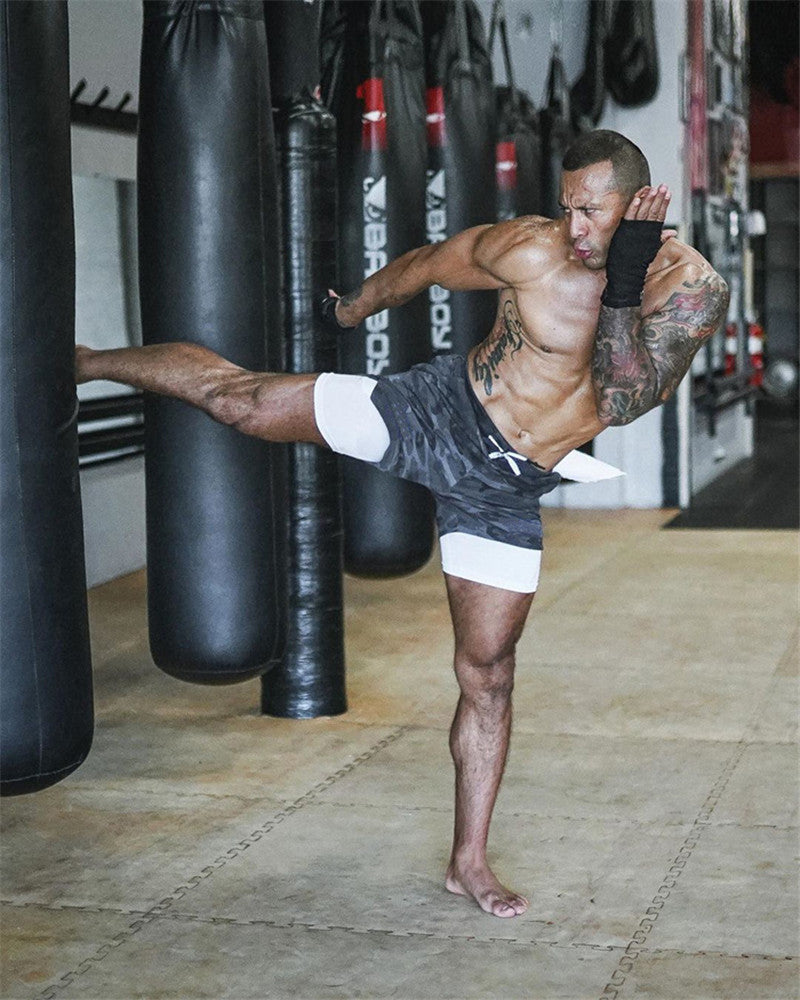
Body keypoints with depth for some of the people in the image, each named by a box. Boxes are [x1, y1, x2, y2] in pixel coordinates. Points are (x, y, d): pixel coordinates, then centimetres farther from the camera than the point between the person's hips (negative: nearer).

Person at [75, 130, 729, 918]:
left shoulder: (695, 290, -12)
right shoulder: (530, 248, -17)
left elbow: (624, 400, -24)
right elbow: (424, 265, 1)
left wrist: (623, 285, -35)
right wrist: (351, 308, 17)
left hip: (503, 490, 1)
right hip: (440, 414, -1)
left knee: (488, 677, 6)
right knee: (237, 398, -3)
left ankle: (469, 862, 21)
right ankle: (82, 362, 24)